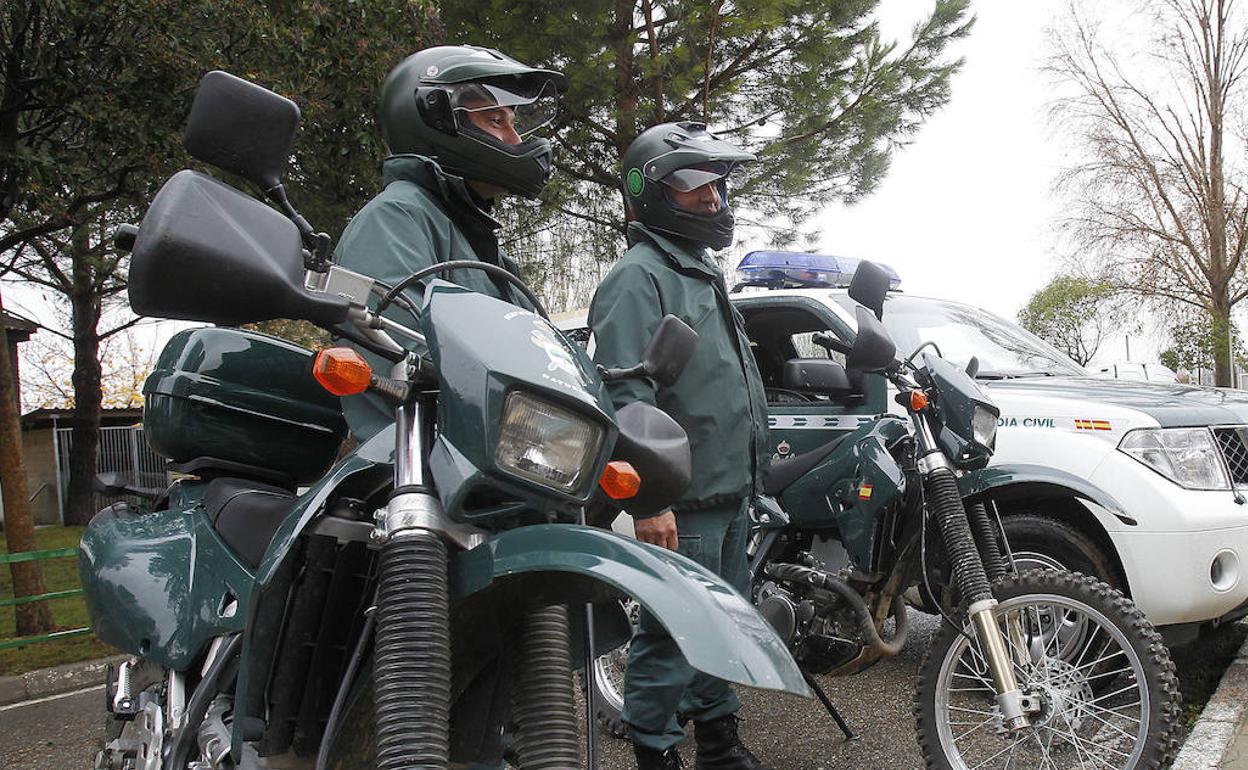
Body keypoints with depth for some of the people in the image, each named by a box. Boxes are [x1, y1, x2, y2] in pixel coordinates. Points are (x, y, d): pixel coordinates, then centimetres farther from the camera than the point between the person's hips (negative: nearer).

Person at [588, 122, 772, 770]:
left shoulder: (704, 275, 20)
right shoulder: (639, 277, -12)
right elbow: (624, 396, -22)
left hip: (730, 494, 10)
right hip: (683, 504, -10)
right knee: (672, 633, -3)